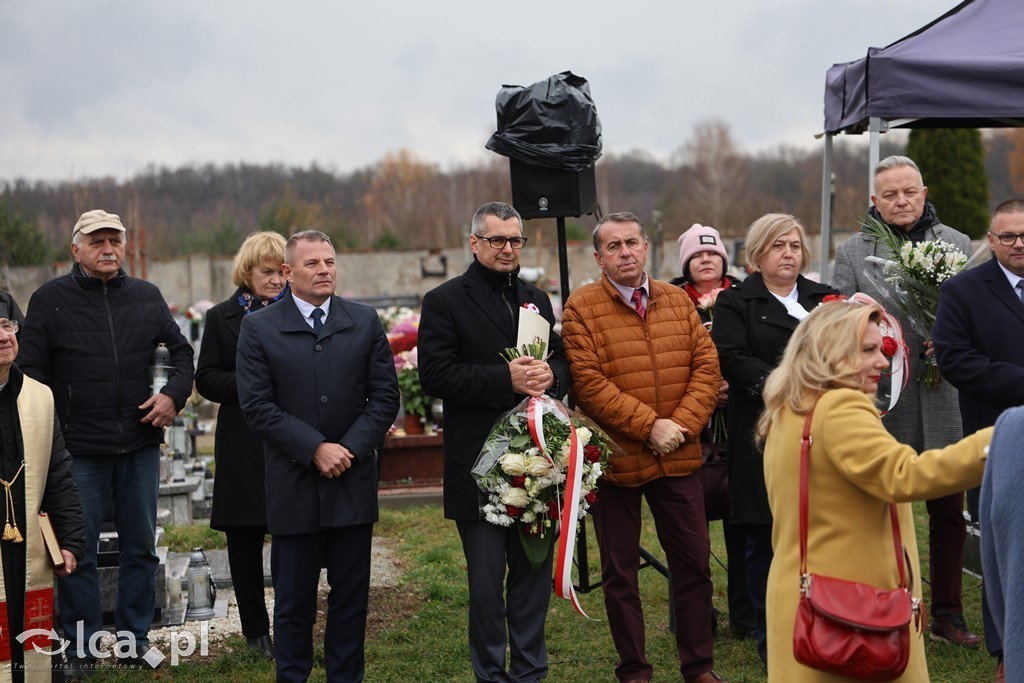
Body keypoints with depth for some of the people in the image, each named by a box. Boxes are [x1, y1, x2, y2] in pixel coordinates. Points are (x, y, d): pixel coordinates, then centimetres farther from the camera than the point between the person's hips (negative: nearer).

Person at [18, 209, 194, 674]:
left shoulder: (147, 297, 8)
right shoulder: (50, 300, -1)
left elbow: (181, 351, 16)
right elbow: (32, 373, -1)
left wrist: (174, 394, -2)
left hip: (140, 446, 3)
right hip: (78, 448, -3)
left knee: (140, 548, 10)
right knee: (78, 552, 2)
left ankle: (134, 640, 23)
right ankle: (80, 649, 15)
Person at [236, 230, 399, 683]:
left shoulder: (365, 322, 6)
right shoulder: (259, 328, 0)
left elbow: (385, 397, 3)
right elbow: (257, 406, -7)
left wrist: (351, 448, -10)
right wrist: (315, 449, -15)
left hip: (353, 481, 2)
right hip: (293, 485, -2)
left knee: (351, 595, 8)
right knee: (294, 599, 6)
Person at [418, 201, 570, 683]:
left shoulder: (536, 299, 16)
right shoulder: (444, 301, -3)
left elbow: (563, 362, 16)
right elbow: (434, 375, -13)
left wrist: (549, 374, -8)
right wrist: (505, 379, -20)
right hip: (479, 463, -5)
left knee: (535, 569, 12)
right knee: (486, 579, 2)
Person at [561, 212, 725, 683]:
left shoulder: (678, 301, 7)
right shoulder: (581, 308, -6)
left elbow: (706, 366, 4)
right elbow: (589, 382, -14)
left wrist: (682, 423, -10)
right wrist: (648, 426, -17)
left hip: (679, 458, 4)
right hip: (616, 460, -3)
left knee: (694, 562, 10)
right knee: (620, 571, 7)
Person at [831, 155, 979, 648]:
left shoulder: (957, 244, 6)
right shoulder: (851, 253, 2)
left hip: (944, 400, 1)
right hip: (882, 402, -1)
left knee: (949, 510, 8)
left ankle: (948, 613, 21)